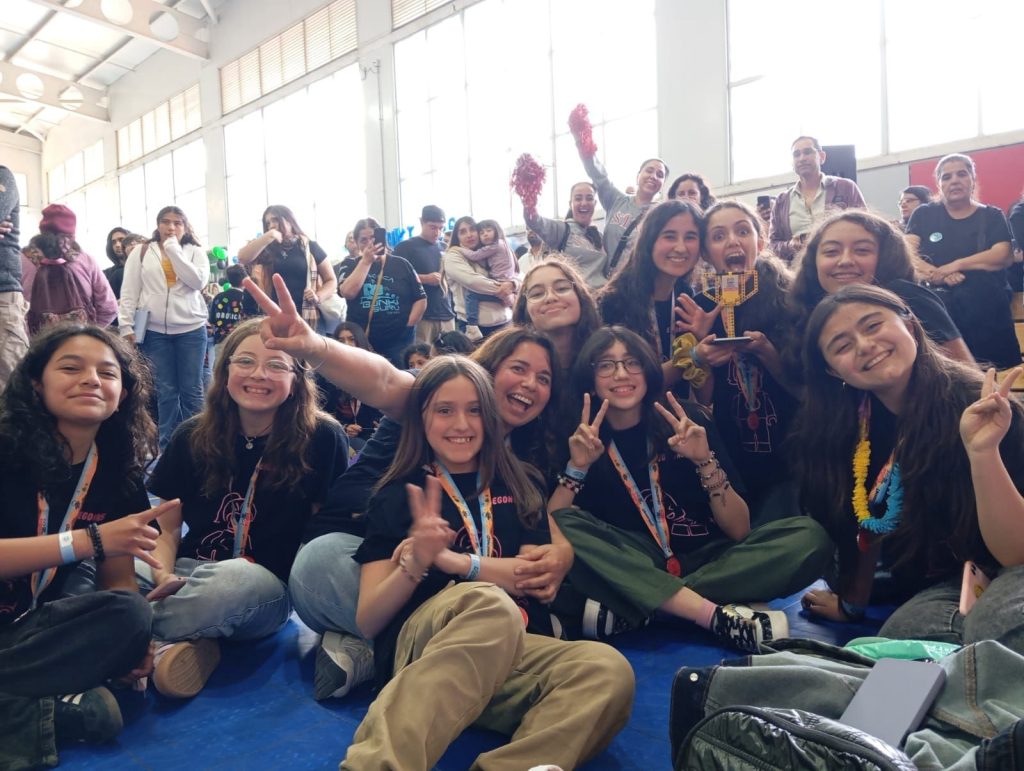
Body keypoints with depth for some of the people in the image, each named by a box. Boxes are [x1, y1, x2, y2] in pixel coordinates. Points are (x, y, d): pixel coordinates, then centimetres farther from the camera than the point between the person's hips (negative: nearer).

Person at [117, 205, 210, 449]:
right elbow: (129, 291, 4)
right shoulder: (141, 252, 8)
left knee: (191, 390, 2)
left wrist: (174, 250, -8)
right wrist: (126, 326, -4)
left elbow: (199, 282, -10)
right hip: (155, 331, 1)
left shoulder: (195, 252, 7)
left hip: (191, 329, 0)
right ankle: (168, 445, 13)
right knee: (165, 391, 5)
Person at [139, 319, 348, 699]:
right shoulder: (193, 437, 5)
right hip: (191, 571, 3)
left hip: (268, 585, -3)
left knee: (236, 578, -39)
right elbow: (166, 527, 7)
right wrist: (164, 574, -13)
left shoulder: (321, 439, -7)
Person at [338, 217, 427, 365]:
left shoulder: (401, 264, 5)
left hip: (399, 342, 0)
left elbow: (421, 299, 6)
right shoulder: (350, 265, 7)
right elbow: (348, 292, -12)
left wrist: (408, 326, -4)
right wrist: (366, 261, -11)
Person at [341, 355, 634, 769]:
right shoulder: (398, 496, 12)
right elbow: (366, 621, 5)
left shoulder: (517, 486, 21)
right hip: (418, 650, -2)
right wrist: (415, 564, -16)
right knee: (492, 608, -38)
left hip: (512, 650, 3)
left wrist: (452, 560, -9)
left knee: (607, 670, -30)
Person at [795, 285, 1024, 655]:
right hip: (937, 589, 6)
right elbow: (870, 525, 10)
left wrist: (982, 452, -35)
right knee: (900, 633, -26)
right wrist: (852, 600, 22)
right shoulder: (848, 427, -5)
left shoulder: (984, 410, -20)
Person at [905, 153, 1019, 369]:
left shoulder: (992, 216, 9)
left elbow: (1004, 257, -6)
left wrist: (954, 265, -17)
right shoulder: (924, 215, 10)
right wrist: (938, 275, -21)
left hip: (988, 310, 0)